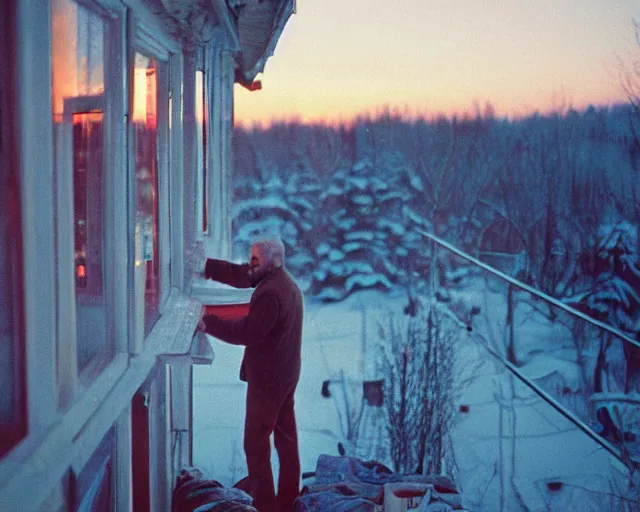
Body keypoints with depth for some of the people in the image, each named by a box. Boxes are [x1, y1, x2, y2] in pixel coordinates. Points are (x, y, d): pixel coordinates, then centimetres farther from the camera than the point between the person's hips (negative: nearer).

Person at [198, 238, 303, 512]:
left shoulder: (271, 293, -25)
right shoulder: (282, 281, 7)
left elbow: (246, 332, -25)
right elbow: (238, 275, 9)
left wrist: (207, 322, -21)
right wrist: (202, 264, 1)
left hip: (268, 377, -10)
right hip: (285, 373, 10)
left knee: (256, 441, -1)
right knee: (286, 436, 15)